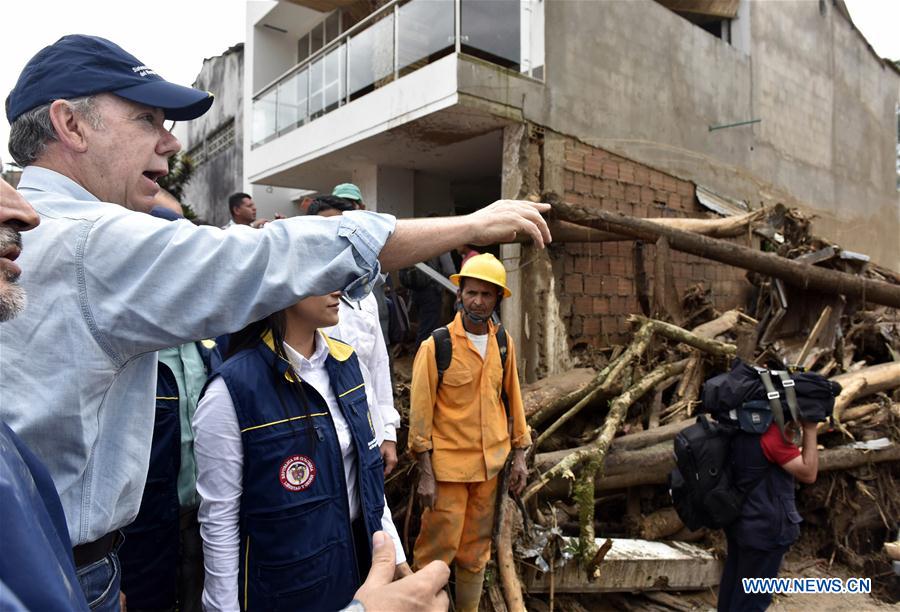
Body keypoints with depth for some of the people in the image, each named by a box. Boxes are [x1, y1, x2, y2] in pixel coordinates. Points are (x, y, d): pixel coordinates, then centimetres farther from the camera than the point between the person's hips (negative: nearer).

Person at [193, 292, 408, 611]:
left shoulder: (346, 361, -3)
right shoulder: (232, 390, -23)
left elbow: (368, 470, 5)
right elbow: (219, 521, -15)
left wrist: (395, 553, 8)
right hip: (285, 586, -5)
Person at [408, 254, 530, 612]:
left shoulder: (505, 344, 4)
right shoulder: (436, 346, -11)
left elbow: (512, 399, 11)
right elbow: (420, 411, -10)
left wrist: (519, 455, 10)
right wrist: (425, 474, -11)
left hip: (491, 463, 5)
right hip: (448, 464, -4)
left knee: (476, 550, 16)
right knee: (437, 550, 1)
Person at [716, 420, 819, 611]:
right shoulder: (772, 432, -25)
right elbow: (808, 473, -19)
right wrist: (810, 430, -16)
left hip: (739, 519, 8)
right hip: (764, 527, -8)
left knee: (733, 585, 22)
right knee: (752, 596, 6)